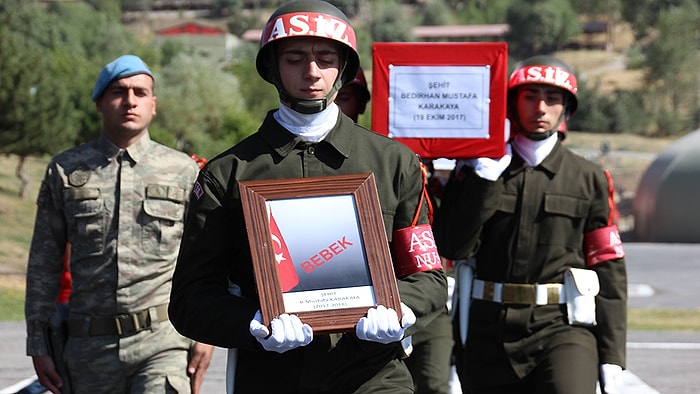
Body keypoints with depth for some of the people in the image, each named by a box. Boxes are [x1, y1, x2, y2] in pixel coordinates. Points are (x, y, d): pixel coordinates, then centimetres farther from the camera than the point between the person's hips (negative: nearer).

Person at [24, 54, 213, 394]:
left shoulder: (183, 171, 8)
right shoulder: (65, 171, 9)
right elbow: (43, 262, 10)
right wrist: (38, 344, 7)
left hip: (164, 341, -2)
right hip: (90, 345, 2)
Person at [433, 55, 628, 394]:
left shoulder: (589, 179, 9)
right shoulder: (478, 168, 9)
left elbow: (608, 267, 7)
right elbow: (453, 246, -4)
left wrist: (611, 357, 2)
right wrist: (485, 176, -10)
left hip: (563, 327, -1)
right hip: (490, 333, 2)